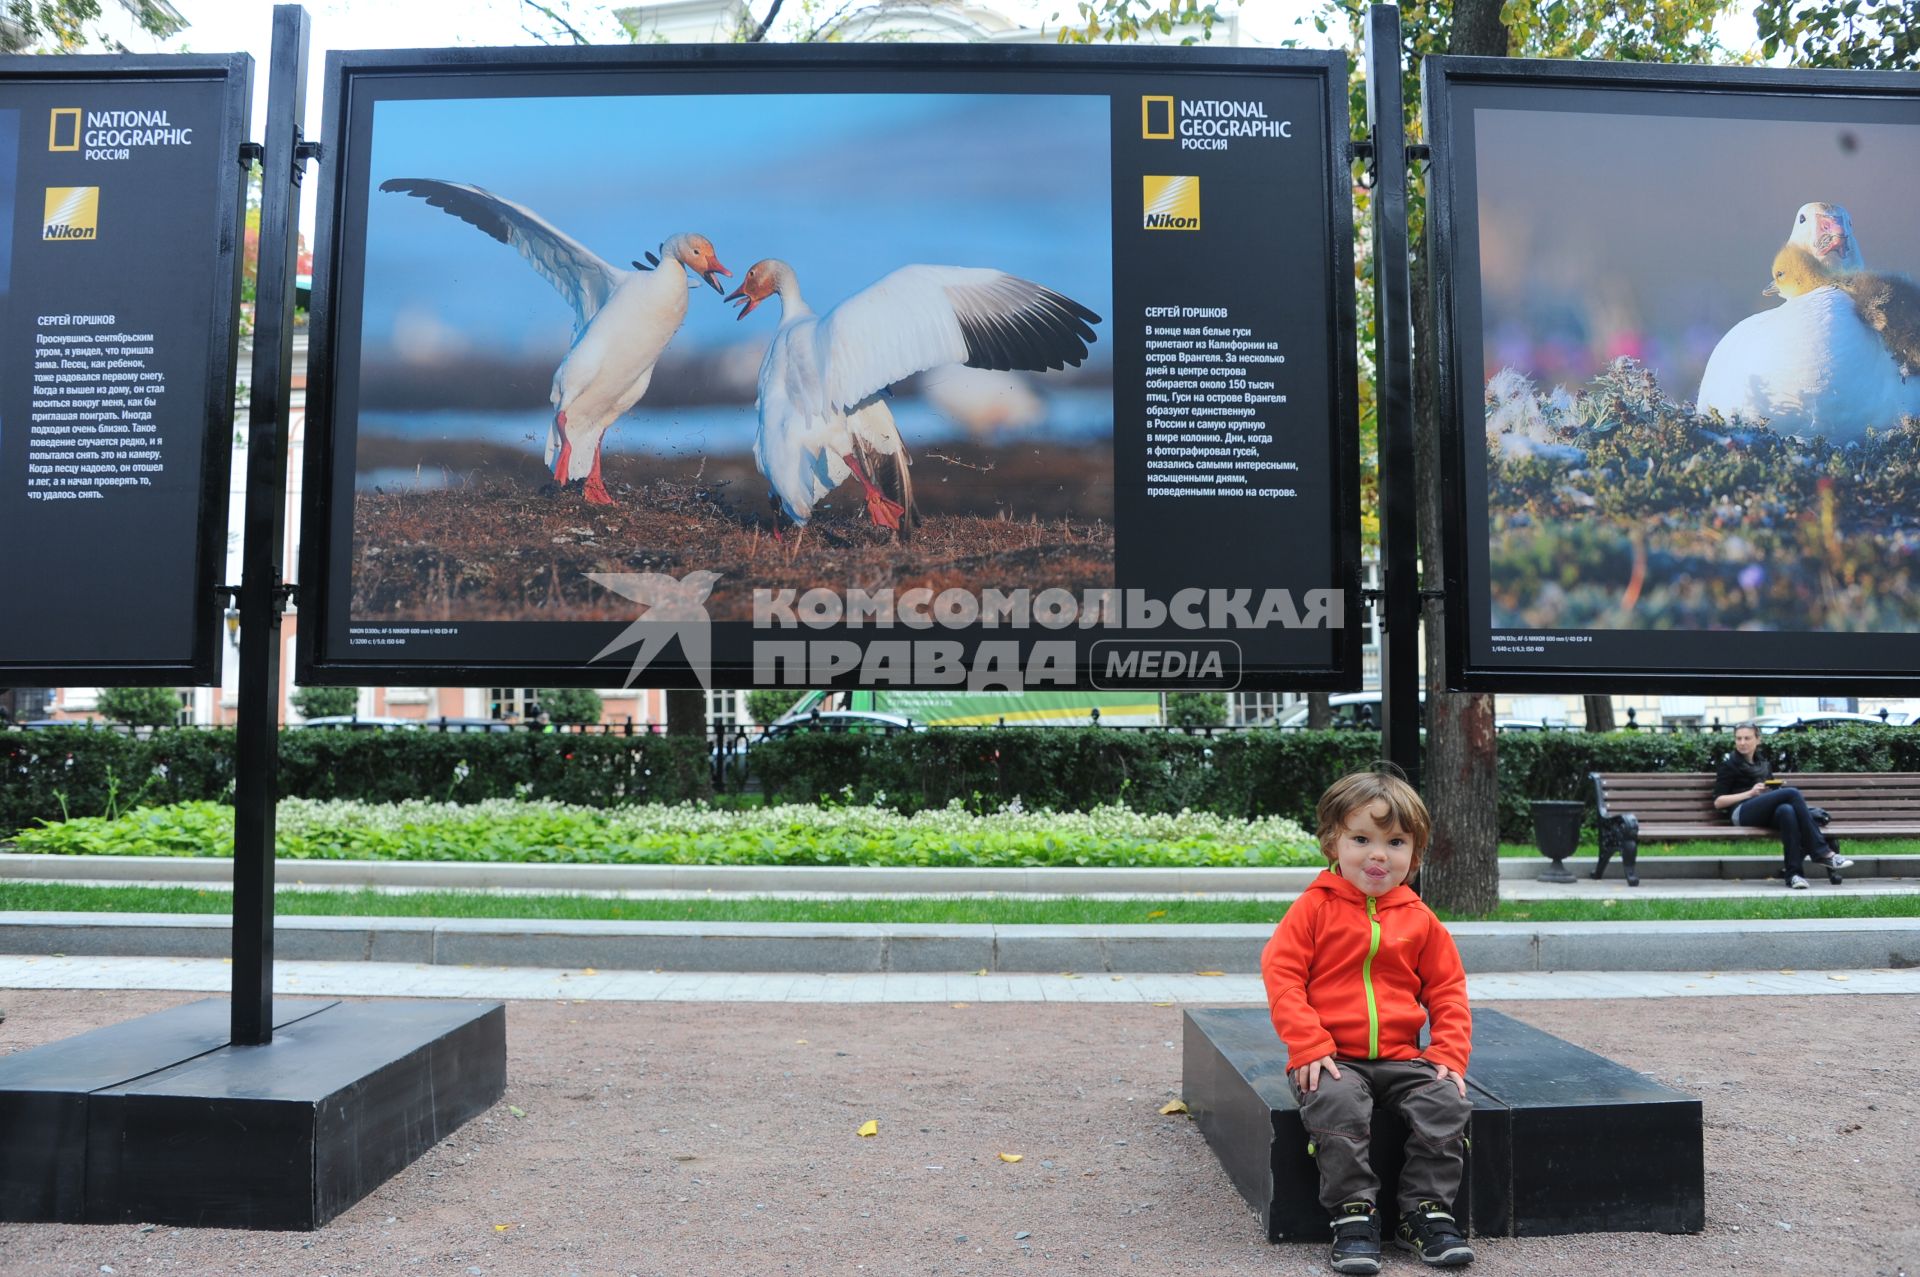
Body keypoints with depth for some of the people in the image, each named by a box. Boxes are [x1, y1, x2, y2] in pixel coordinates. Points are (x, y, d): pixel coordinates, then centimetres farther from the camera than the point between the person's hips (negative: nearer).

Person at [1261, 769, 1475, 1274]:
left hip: (1402, 1058, 3)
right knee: (1338, 1105, -31)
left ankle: (1426, 1212, -5)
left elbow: (1447, 991, 14)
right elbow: (1281, 973, -7)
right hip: (1332, 1059, -3)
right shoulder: (1314, 907, -2)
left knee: (1446, 1101, -20)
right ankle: (1354, 1215, -16)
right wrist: (1309, 1046, -16)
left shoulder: (1419, 920, 8)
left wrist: (1449, 1054, -1)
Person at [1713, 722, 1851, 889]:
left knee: (1787, 810, -37)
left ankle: (1794, 873, -47)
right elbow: (1718, 802, 6)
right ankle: (1822, 853, -34)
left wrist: (1779, 790, 5)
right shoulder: (1729, 765, 15)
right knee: (1792, 793, -30)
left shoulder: (1765, 765, 31)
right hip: (1743, 812, -4)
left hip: (1766, 813, 4)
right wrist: (1749, 793, -5)